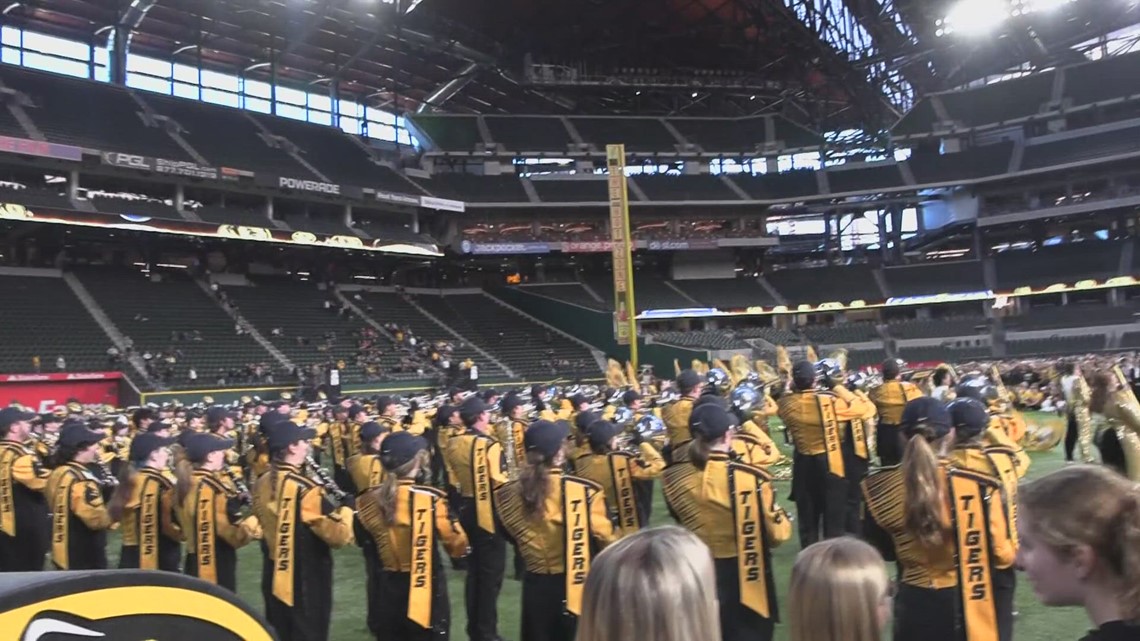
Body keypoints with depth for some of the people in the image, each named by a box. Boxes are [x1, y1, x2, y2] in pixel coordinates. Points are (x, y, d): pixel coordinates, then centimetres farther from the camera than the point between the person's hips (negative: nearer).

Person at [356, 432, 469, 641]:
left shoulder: (368, 501, -5)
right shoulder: (431, 499, -17)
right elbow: (458, 547, -8)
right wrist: (453, 520, 10)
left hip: (386, 593, 4)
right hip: (426, 591, -4)